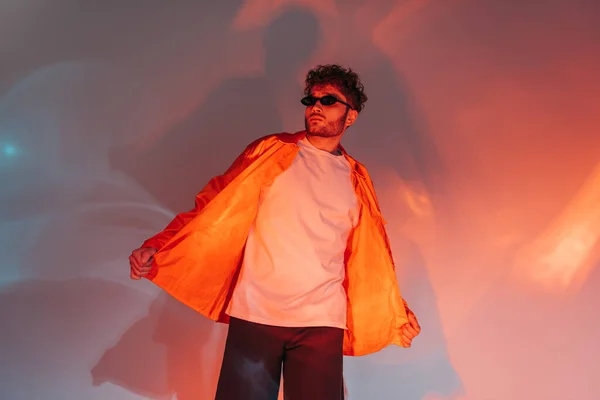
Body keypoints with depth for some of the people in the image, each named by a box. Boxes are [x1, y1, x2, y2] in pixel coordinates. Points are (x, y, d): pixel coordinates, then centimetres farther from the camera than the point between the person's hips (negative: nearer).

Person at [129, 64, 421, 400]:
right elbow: (217, 209, 0)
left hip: (321, 322, 1)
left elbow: (369, 258, 15)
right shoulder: (269, 153, 5)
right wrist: (157, 248, -10)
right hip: (253, 314, -1)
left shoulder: (357, 181, 10)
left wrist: (396, 313, 11)